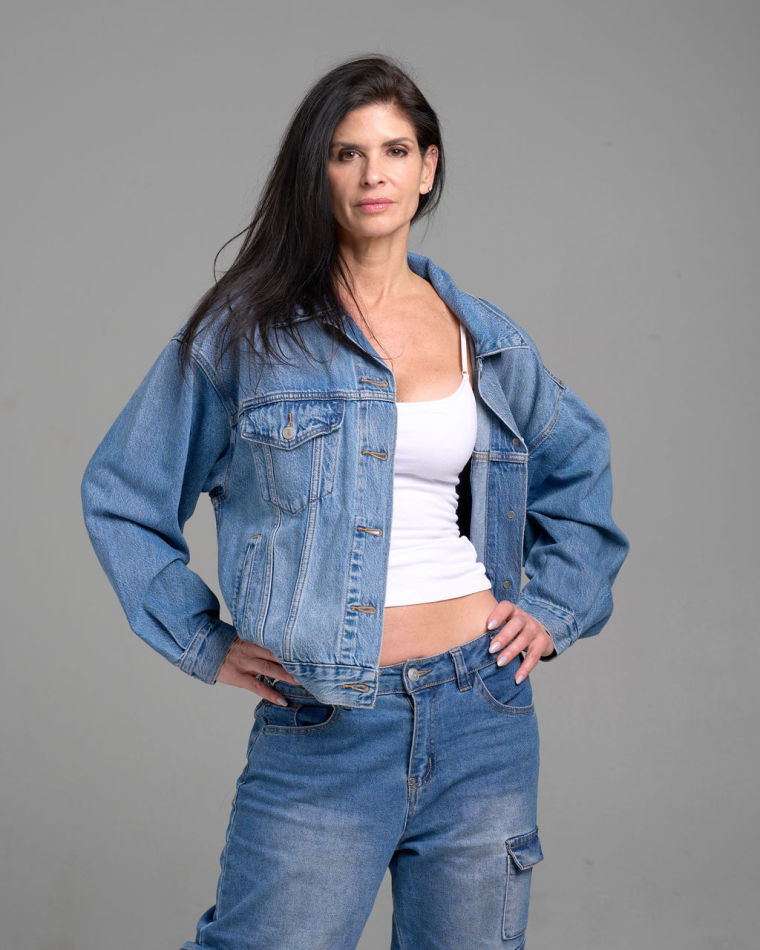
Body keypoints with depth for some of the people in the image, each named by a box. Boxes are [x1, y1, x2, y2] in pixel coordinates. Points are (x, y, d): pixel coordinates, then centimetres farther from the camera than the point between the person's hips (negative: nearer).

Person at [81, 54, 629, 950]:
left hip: (483, 715, 3)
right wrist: (203, 640, 0)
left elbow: (581, 471, 24)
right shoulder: (249, 329, -1)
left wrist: (554, 610, 12)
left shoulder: (488, 339, 8)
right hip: (322, 727, -3)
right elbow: (121, 491, 6)